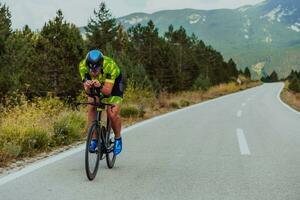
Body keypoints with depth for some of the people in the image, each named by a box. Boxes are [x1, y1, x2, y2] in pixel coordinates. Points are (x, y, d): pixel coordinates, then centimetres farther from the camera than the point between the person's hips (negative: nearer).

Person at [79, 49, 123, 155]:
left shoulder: (110, 66, -39)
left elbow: (107, 91, -39)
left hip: (113, 83, -3)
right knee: (91, 107, -17)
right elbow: (87, 90, -28)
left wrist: (100, 86, -59)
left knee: (113, 113, -16)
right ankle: (93, 139, -6)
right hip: (96, 84, 3)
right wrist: (88, 86, -50)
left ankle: (118, 138, 7)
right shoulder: (83, 66, -30)